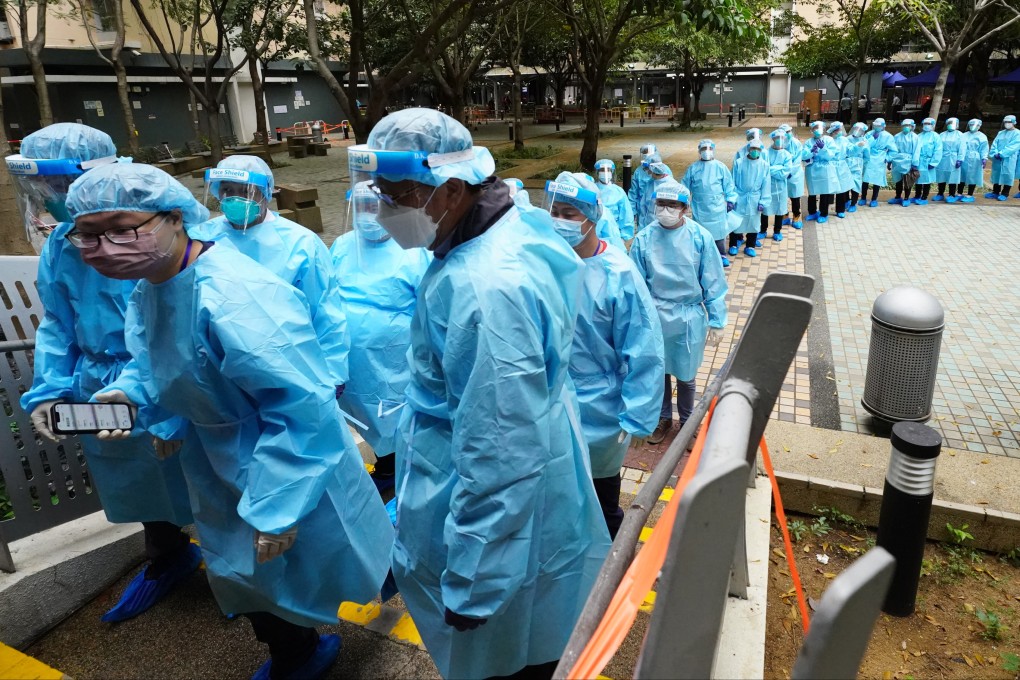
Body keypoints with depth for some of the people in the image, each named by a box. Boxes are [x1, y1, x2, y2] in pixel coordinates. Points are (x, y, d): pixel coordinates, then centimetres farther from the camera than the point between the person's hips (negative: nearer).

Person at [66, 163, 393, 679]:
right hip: (221, 463, 9)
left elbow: (302, 406, -34)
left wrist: (276, 508, -29)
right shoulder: (149, 286, -2)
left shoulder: (233, 297, -34)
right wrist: (129, 395, -8)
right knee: (245, 572, 24)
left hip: (286, 459, -9)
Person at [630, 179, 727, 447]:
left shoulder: (700, 237, -11)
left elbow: (714, 283, -6)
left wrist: (717, 321, -4)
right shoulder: (644, 238, -9)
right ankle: (663, 417, 40)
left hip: (690, 317, -1)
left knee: (686, 375, 13)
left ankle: (687, 421, 37)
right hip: (655, 316, 1)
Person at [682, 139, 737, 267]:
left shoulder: (720, 167, -3)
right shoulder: (693, 168, -1)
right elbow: (685, 186, 4)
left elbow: (728, 185, 1)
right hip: (699, 208, 1)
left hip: (717, 207, -1)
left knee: (719, 230, 7)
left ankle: (721, 255, 20)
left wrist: (730, 200, -1)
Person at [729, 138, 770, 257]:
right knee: (735, 222, 5)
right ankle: (734, 245, 21)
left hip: (755, 200, 2)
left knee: (753, 223, 11)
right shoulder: (738, 163, -8)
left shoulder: (764, 165, -4)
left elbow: (766, 185, -1)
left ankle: (750, 246, 24)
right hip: (739, 198, -1)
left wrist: (763, 201, -5)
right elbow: (732, 182, -4)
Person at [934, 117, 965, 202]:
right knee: (941, 177, 7)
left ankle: (952, 195, 4)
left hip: (953, 160, -3)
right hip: (942, 159, 3)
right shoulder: (942, 135, 14)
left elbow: (961, 148, -3)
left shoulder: (959, 135, 5)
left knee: (952, 178, -1)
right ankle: (940, 194, 18)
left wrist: (960, 159, -12)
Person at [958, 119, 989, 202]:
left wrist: (984, 158, -17)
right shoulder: (964, 135, 13)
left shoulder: (982, 137, 0)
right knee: (961, 176, 7)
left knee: (972, 177, -1)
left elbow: (984, 149, -7)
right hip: (963, 159, 5)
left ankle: (970, 195, 4)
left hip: (974, 161, -4)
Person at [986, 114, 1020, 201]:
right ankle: (995, 192, 17)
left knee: (1007, 175, -3)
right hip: (997, 159, 6)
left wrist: (1001, 154, -20)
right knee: (996, 174, 9)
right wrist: (995, 153, -10)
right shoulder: (1000, 133, 15)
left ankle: (1005, 194, 1)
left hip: (1008, 159, -5)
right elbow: (994, 144, 7)